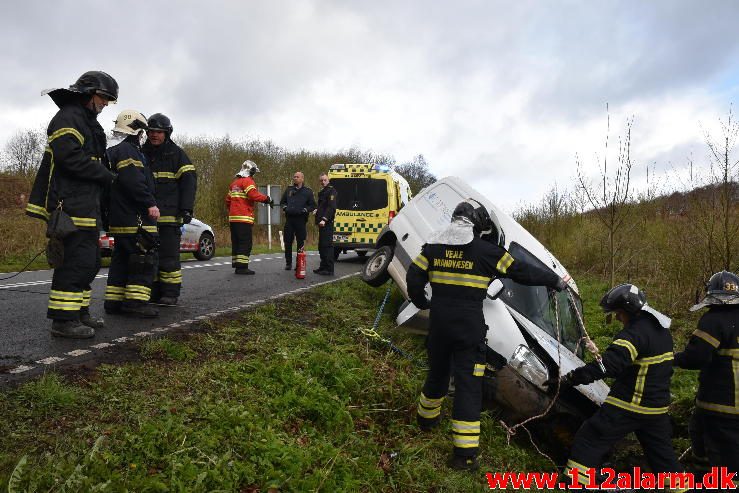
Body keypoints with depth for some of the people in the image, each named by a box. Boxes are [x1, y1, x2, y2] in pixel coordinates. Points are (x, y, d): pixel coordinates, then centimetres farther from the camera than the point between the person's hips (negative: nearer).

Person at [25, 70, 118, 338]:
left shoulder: (88, 122, 26)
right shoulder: (68, 117, -7)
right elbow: (70, 156, -22)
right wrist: (106, 175, -13)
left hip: (86, 204, 11)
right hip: (72, 204, -11)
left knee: (89, 261, 13)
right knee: (76, 260, -11)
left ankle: (79, 312, 22)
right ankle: (63, 319, -7)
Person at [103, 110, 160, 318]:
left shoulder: (113, 152, 24)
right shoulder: (128, 151, -10)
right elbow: (133, 182, -23)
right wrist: (150, 203, -22)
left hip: (119, 217, 11)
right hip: (134, 217, -11)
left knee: (122, 258, 13)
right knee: (144, 258, -10)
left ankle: (113, 301, 16)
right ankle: (135, 301, -11)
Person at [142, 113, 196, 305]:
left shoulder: (176, 153, 3)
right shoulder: (143, 154, 17)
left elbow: (189, 181, -3)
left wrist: (187, 208, -12)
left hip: (170, 213, -5)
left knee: (169, 254, -5)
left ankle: (170, 293, 1)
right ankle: (154, 291, 15)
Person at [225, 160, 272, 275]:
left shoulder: (234, 182, 22)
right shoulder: (248, 181, -6)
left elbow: (228, 200, 24)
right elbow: (253, 194, -21)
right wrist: (266, 199, -12)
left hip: (233, 217, 9)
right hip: (244, 218, -9)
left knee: (236, 242, 10)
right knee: (245, 243, -10)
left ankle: (236, 265, 12)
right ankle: (242, 266, -14)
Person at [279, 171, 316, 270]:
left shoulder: (308, 191, 6)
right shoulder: (289, 190, 16)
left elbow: (313, 205, 5)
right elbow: (282, 202, 25)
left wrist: (305, 210, -11)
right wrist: (284, 207, 5)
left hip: (300, 220, -3)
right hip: (289, 219, 3)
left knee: (300, 243, -1)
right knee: (287, 242, 4)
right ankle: (288, 263, 14)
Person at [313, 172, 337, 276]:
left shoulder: (331, 191, -8)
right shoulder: (322, 192, 22)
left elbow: (331, 207, -19)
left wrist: (324, 219, -27)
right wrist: (317, 210, 9)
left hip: (327, 223, -10)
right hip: (322, 222, 10)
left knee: (327, 245, -10)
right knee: (321, 246, 14)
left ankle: (329, 269, -10)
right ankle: (323, 267, 22)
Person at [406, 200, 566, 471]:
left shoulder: (433, 246, 6)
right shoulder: (487, 252, -5)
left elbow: (413, 277, 1)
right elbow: (523, 271, 3)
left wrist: (421, 302, 19)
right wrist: (555, 280, 17)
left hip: (438, 321, 5)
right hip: (469, 325, -4)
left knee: (437, 372, 25)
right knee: (468, 383, 0)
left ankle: (426, 418, 47)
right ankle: (464, 453, 2)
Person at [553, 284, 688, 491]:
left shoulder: (635, 333, -22)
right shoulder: (662, 330, 8)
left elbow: (607, 366, -32)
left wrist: (569, 379, -31)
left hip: (628, 405, -8)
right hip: (657, 406, 8)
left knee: (589, 439, 1)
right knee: (662, 451, 23)